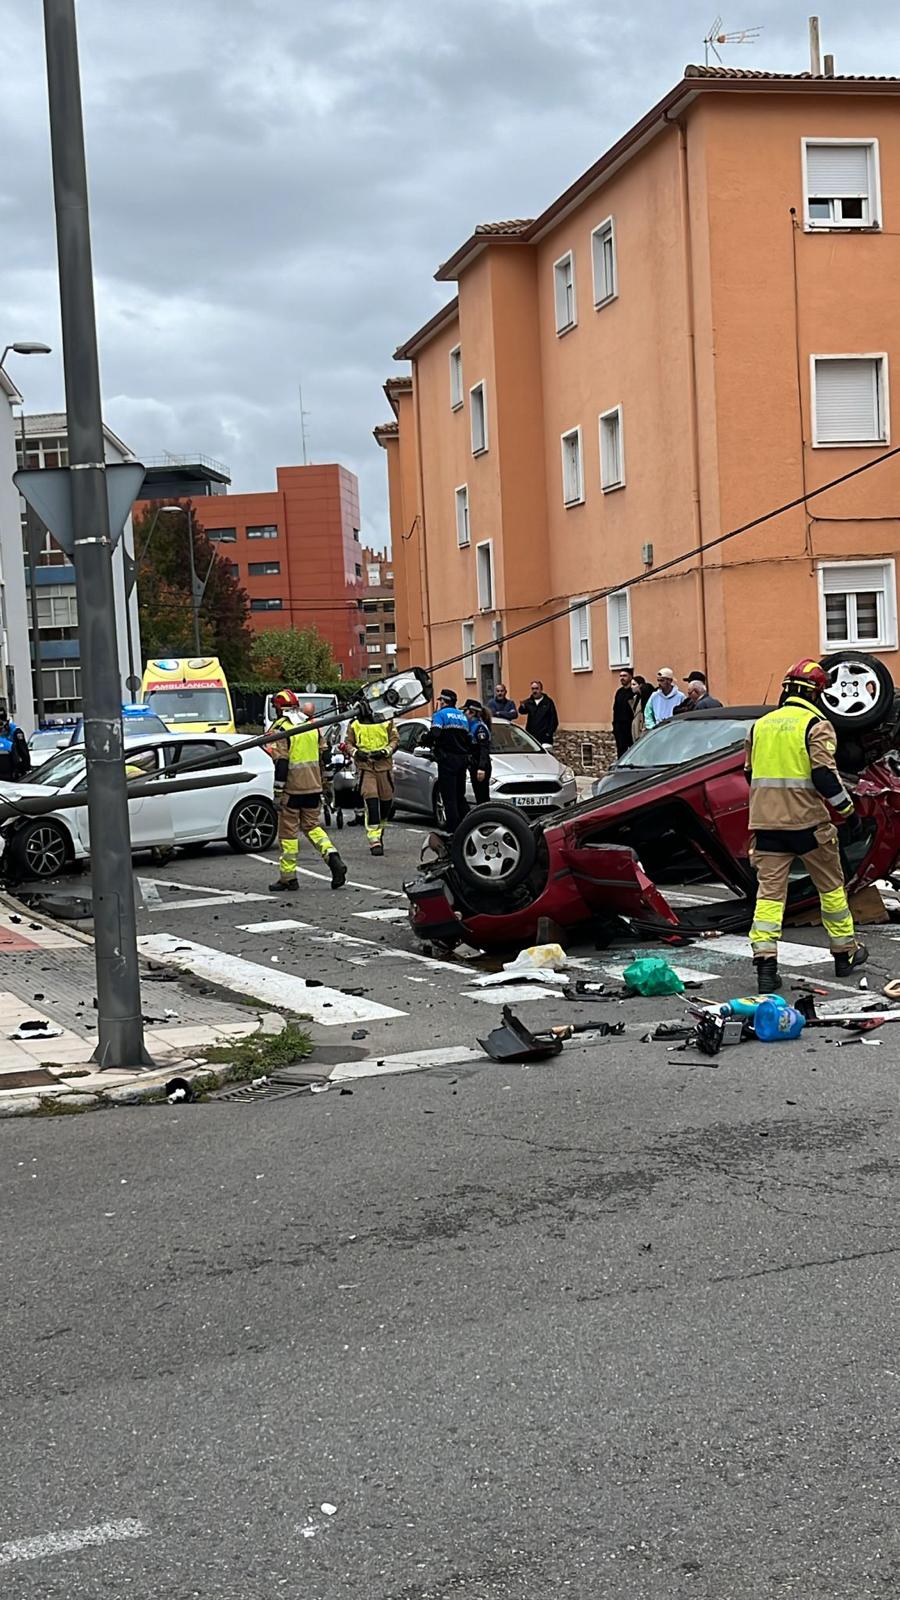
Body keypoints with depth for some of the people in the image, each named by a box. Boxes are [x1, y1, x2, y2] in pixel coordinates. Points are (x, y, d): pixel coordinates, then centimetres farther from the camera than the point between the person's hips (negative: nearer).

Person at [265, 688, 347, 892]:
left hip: (291, 789, -6)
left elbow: (281, 762, -16)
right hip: (313, 788, 6)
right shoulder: (312, 726, 9)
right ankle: (334, 860, -4)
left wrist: (278, 792, -13)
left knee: (288, 831, 3)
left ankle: (288, 877, 7)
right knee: (312, 826, 16)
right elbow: (321, 755, 16)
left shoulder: (280, 729, -11)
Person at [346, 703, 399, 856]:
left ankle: (380, 828, 36)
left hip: (384, 765, 1)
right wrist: (356, 753, -8)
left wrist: (384, 752, -11)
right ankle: (374, 840, -17)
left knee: (386, 800, 8)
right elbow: (349, 743, 13)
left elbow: (395, 739, 5)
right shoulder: (354, 724, 8)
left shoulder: (386, 721, 5)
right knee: (370, 800, -14)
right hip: (365, 766, -1)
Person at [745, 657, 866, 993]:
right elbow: (824, 775, -16)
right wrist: (846, 808, -1)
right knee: (831, 886, 14)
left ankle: (764, 962, -10)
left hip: (766, 824, 4)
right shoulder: (816, 725, -8)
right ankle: (845, 953, 25)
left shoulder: (760, 725, 10)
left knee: (769, 891, 2)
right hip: (808, 822, -4)